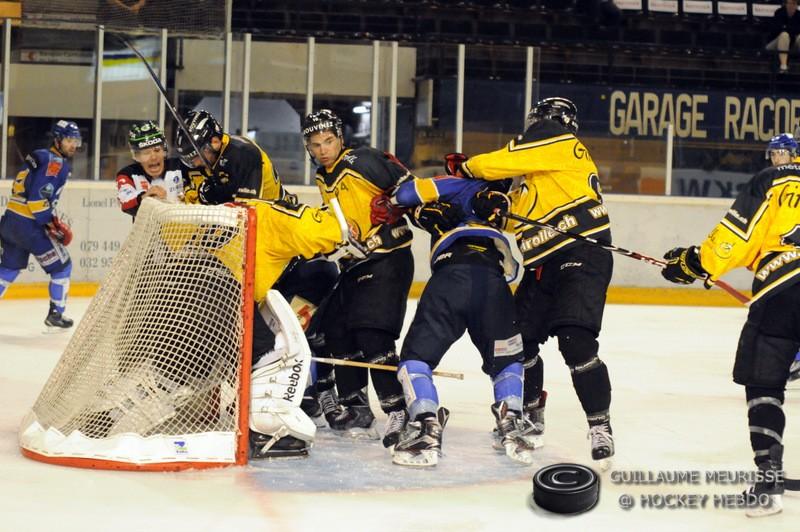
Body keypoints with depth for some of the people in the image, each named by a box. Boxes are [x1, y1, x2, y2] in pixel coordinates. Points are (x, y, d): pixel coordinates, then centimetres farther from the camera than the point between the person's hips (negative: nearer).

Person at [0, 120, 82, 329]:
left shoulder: (39, 157, 18)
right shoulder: (56, 162, -13)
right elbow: (38, 196, -22)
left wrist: (51, 218, 19)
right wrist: (52, 223, -15)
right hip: (28, 226, -9)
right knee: (62, 266, 6)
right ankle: (55, 315, 11)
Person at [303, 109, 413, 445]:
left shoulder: (364, 162, -14)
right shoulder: (324, 178, 12)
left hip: (389, 257, -9)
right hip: (353, 262, 9)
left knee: (372, 335, -18)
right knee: (337, 331, 9)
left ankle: (398, 412, -16)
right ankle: (355, 408, 22)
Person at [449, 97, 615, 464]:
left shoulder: (560, 143, -1)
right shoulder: (531, 181, 25)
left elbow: (507, 161, -11)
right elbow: (516, 220, 14)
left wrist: (467, 167, 5)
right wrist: (497, 206, -8)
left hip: (582, 256, -10)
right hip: (543, 266, 10)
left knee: (575, 341, -21)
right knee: (518, 336, 13)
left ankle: (600, 427, -14)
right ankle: (529, 415, 33)